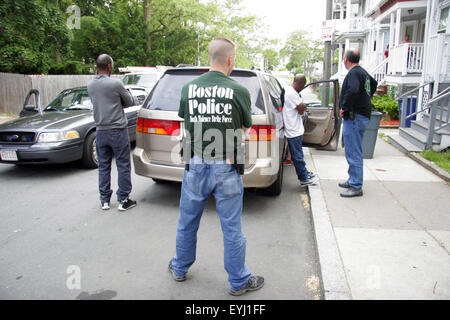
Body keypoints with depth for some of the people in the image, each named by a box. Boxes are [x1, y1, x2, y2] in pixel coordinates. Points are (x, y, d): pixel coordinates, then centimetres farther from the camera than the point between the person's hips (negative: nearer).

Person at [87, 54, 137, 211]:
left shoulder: (90, 85, 4)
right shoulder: (115, 83, -14)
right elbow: (130, 102, -2)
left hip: (101, 131, 6)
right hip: (117, 130, -6)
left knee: (103, 166, 13)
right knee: (123, 166, 4)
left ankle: (104, 200, 20)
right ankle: (123, 200, 10)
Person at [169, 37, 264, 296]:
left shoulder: (188, 88, -2)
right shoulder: (239, 91, -10)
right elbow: (246, 127, 2)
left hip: (196, 164, 3)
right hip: (226, 167, -3)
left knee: (188, 221, 20)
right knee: (232, 227, 9)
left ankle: (180, 268, 40)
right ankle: (239, 281, 25)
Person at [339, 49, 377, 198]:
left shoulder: (353, 73, -15)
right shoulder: (363, 72, 17)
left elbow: (353, 91, -34)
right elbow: (374, 84, 36)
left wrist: (344, 107, -21)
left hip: (355, 117, -10)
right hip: (363, 114, 10)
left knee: (353, 153, -7)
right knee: (354, 152, 18)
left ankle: (356, 187, -2)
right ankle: (353, 180, 29)